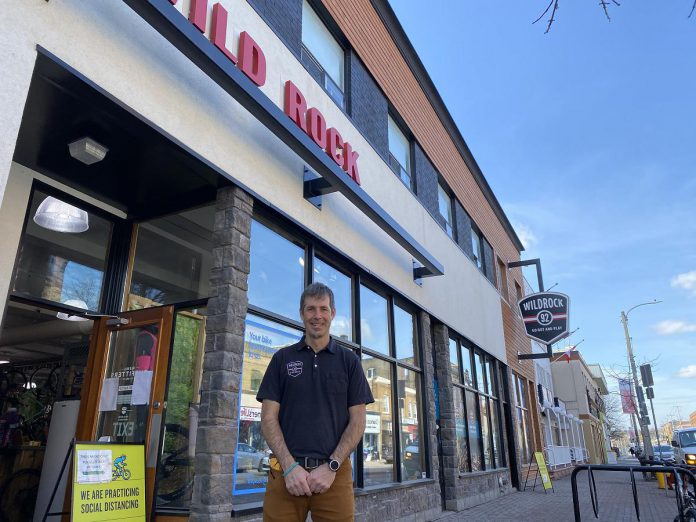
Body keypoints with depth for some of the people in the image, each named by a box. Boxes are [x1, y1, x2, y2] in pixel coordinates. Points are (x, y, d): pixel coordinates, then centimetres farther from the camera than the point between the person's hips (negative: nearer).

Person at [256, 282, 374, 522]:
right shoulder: (282, 358, 8)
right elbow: (269, 418, 3)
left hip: (335, 473, 0)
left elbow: (357, 421, 3)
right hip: (285, 472, 0)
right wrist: (290, 466, -9)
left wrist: (331, 467, -9)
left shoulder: (349, 360, 7)